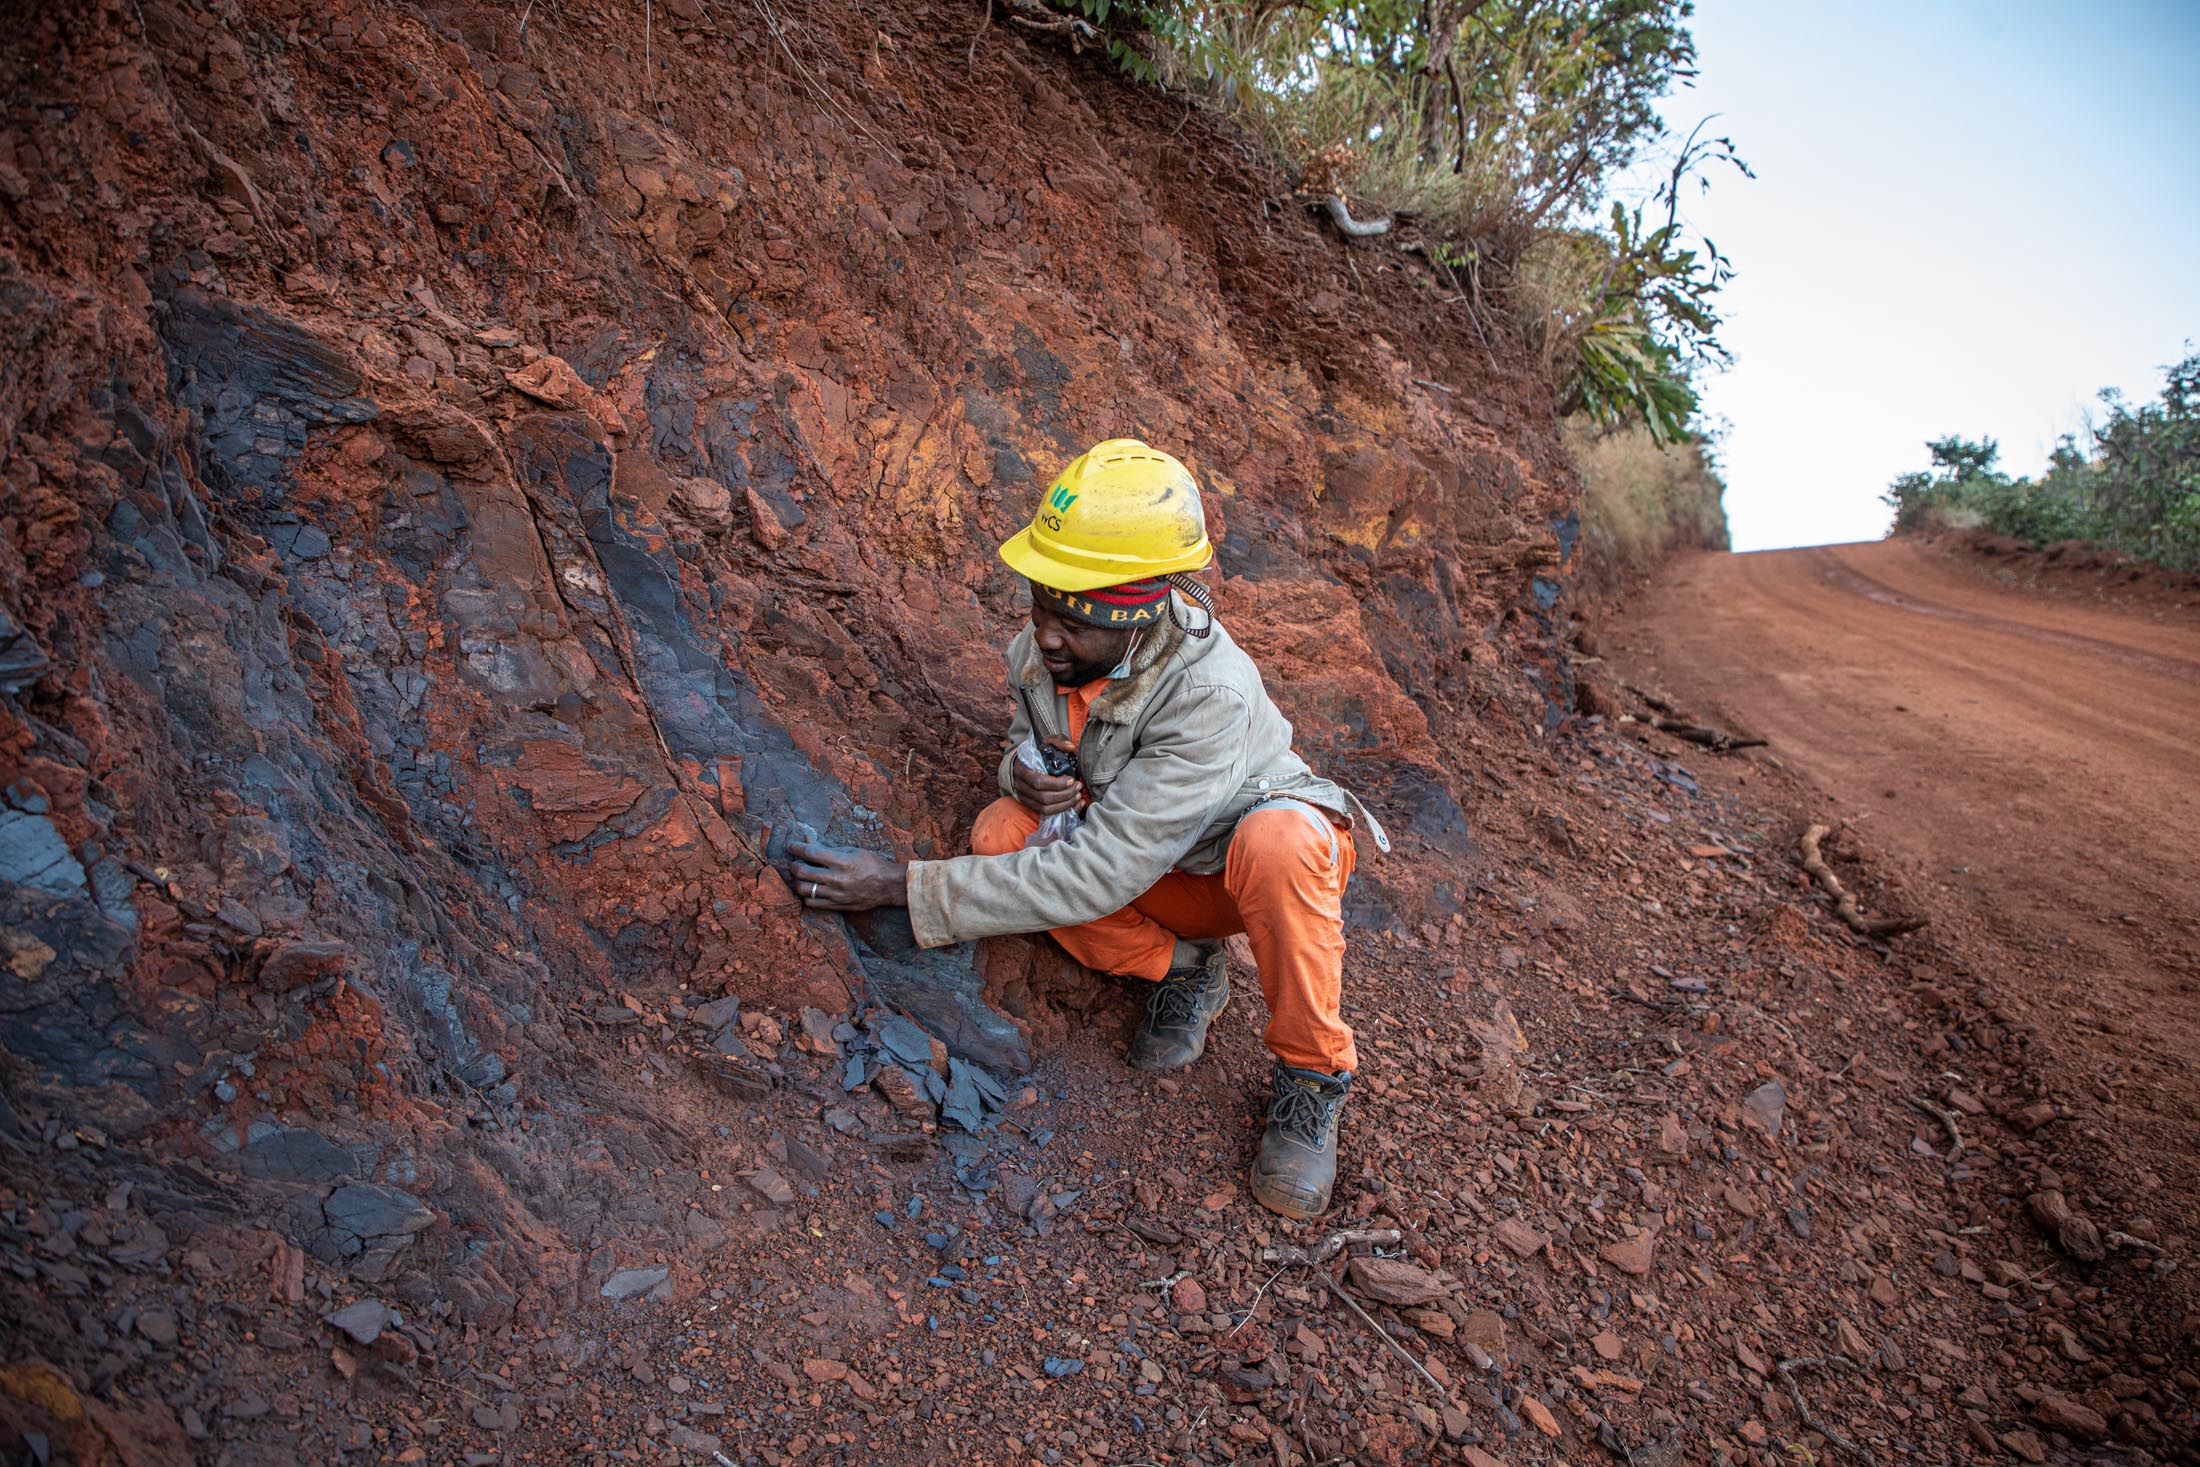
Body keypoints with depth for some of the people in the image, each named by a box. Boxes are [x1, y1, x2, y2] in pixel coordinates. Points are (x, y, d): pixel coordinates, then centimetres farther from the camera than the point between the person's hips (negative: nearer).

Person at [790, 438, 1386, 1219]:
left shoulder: (1211, 694, -37)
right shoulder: (1040, 650, -17)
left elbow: (1099, 876, -37)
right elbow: (1030, 731, 7)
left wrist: (906, 885, -36)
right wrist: (1023, 773, -21)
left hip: (1276, 857, -5)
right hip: (1158, 876, 6)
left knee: (1275, 843, -41)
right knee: (1000, 834, -21)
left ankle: (1311, 1074, -16)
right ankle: (1183, 970, -1)